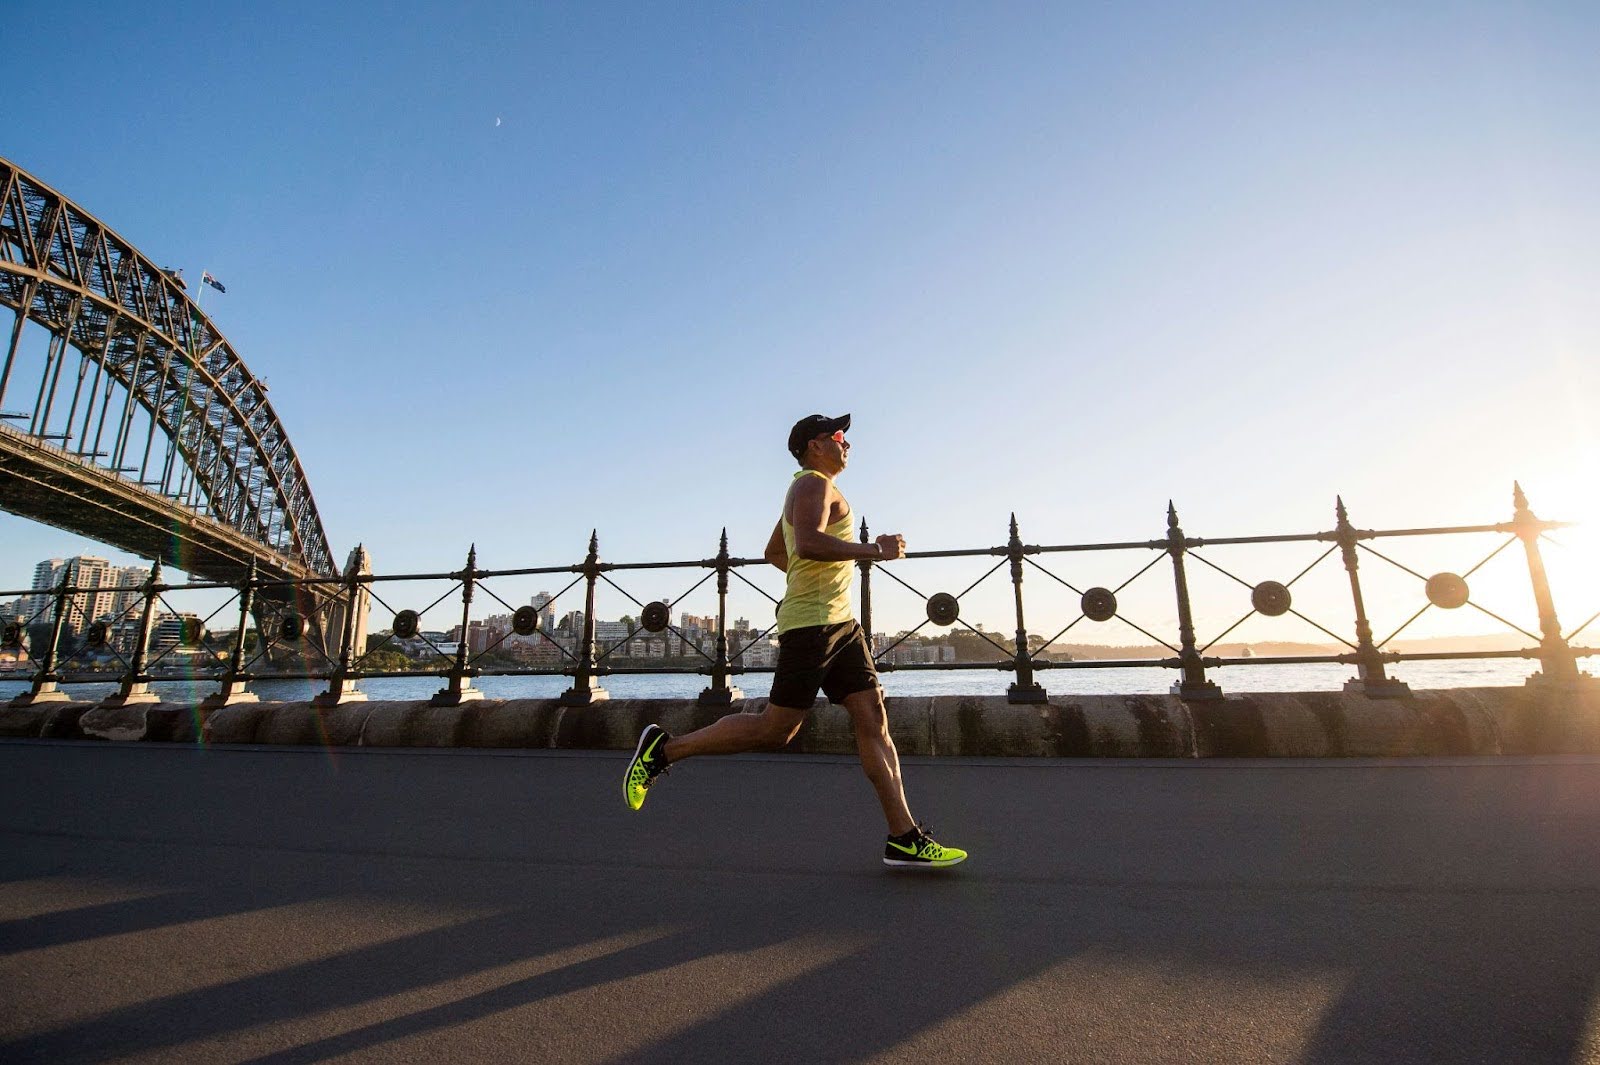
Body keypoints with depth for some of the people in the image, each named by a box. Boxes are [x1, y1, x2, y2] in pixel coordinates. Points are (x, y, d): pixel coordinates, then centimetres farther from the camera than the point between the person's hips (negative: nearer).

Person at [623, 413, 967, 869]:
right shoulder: (813, 484, -6)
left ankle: (904, 838, 7)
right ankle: (665, 748, 7)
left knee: (874, 721, 4)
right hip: (811, 623, -10)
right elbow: (808, 543, -26)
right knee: (774, 731, -6)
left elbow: (773, 552, 34)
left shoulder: (811, 489, 25)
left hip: (840, 624, 10)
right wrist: (874, 550, -19)